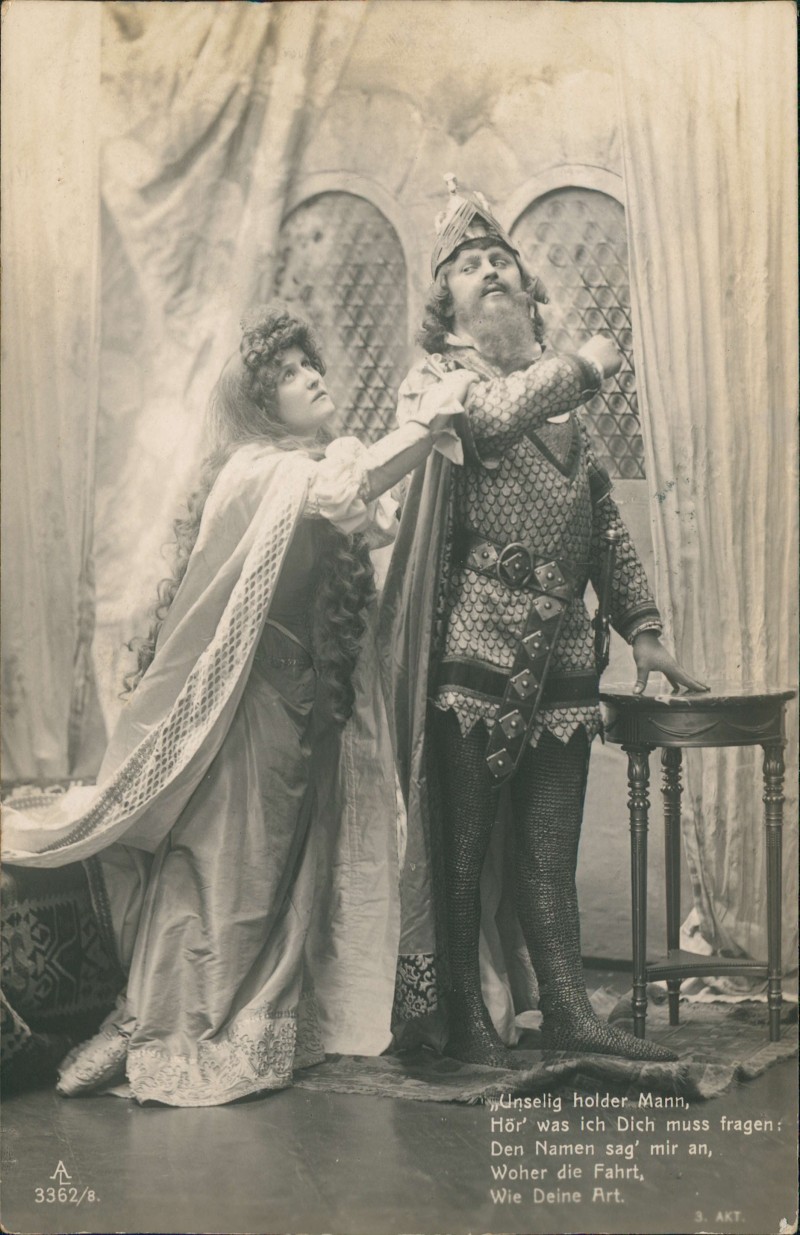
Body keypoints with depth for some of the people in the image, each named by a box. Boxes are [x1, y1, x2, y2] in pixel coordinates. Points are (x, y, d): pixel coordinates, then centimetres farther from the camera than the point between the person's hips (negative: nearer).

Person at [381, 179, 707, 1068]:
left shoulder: (562, 401, 20)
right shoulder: (434, 378, 4)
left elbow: (606, 523, 21)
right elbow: (495, 413, -20)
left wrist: (642, 629, 14)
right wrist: (588, 364, -5)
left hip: (562, 658, 5)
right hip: (476, 653, -5)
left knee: (551, 852, 9)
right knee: (461, 846, 0)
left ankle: (567, 1011, 15)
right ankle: (464, 1022, 10)